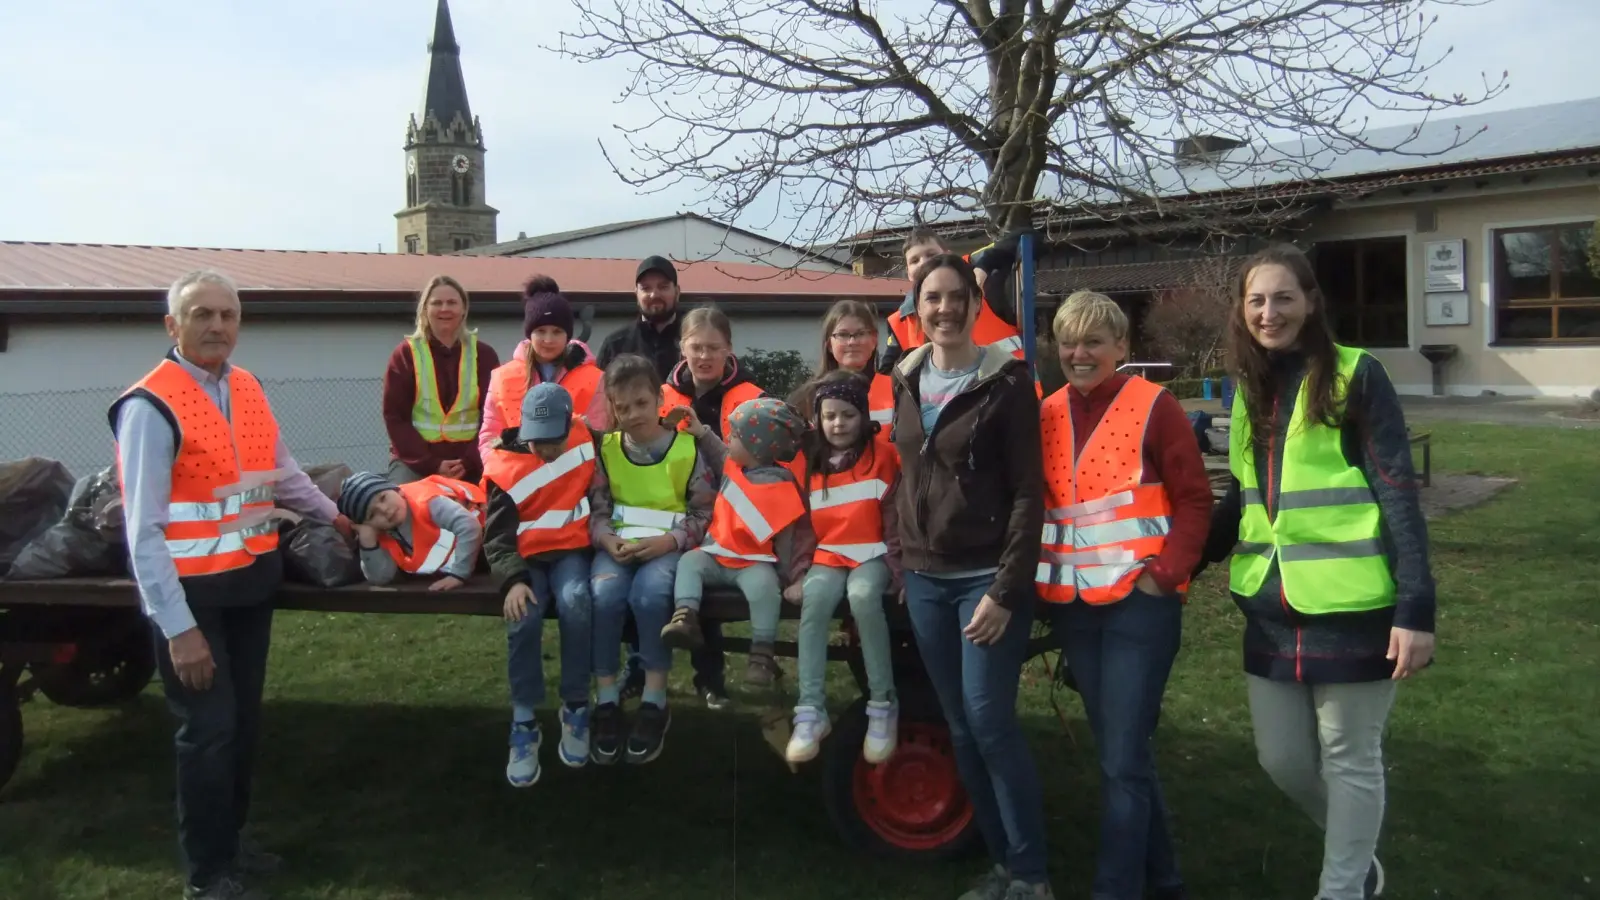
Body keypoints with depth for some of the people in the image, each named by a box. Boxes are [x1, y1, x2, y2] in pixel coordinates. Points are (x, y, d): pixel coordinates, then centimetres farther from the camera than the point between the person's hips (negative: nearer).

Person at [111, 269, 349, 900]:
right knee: (209, 729, 1)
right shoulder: (150, 406, -18)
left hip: (253, 580, 7)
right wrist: (178, 628, -20)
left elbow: (281, 471, 23)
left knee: (245, 720, 17)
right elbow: (143, 530, -19)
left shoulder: (248, 389, 5)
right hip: (191, 592, -7)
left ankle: (231, 838, 37)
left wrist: (334, 517, 28)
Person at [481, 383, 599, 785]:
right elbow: (496, 537, -7)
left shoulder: (586, 440, 0)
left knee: (575, 603, -33)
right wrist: (513, 580, -23)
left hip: (571, 551, 1)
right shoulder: (503, 468, -6)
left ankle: (575, 708, -14)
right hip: (527, 557, 0)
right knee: (523, 618, -31)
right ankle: (524, 724, -15)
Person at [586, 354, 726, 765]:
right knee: (605, 594, -32)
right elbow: (597, 508, 6)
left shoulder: (689, 448, 0)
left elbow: (705, 513, -2)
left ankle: (654, 703, -19)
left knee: (649, 593, -35)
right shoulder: (606, 449, 9)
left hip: (669, 546, -2)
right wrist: (607, 539, -15)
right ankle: (606, 702, -17)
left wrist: (668, 540, -17)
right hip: (619, 545, 2)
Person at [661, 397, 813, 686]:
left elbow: (793, 536, -15)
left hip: (755, 563, -7)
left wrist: (798, 577, -22)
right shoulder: (733, 466, 5)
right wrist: (700, 432, 19)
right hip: (717, 555, 7)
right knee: (689, 561, -19)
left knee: (764, 584, -35)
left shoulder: (780, 487, -15)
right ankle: (685, 617, -38)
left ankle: (762, 654, -27)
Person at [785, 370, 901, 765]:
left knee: (863, 595, -36)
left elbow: (895, 518, -1)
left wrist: (897, 568, -9)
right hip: (828, 556, 3)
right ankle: (811, 711, -27)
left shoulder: (883, 455, 1)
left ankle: (883, 706, -23)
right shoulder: (809, 461, 11)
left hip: (873, 554, -2)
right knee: (815, 597, -31)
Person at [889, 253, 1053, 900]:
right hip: (926, 579, 6)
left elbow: (1028, 494, -11)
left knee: (989, 721, -9)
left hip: (987, 577, -6)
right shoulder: (907, 381, 9)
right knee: (960, 727, 9)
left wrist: (1005, 591, -17)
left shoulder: (1007, 381, -8)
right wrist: (902, 559, 10)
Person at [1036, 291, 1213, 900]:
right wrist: (1043, 575, 1)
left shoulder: (1152, 406, -7)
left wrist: (1164, 575, -16)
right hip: (1073, 605, 6)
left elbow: (1195, 499, -8)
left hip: (1138, 602, -6)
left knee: (1122, 760, -4)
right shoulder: (1047, 413, 8)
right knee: (1119, 751, 16)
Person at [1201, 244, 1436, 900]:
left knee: (1350, 761, 7)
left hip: (1350, 610, -6)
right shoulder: (1250, 390, 10)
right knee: (1281, 759, 14)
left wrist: (1415, 608, -17)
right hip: (1272, 611, 6)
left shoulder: (1357, 377, -9)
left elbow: (1399, 496, -12)